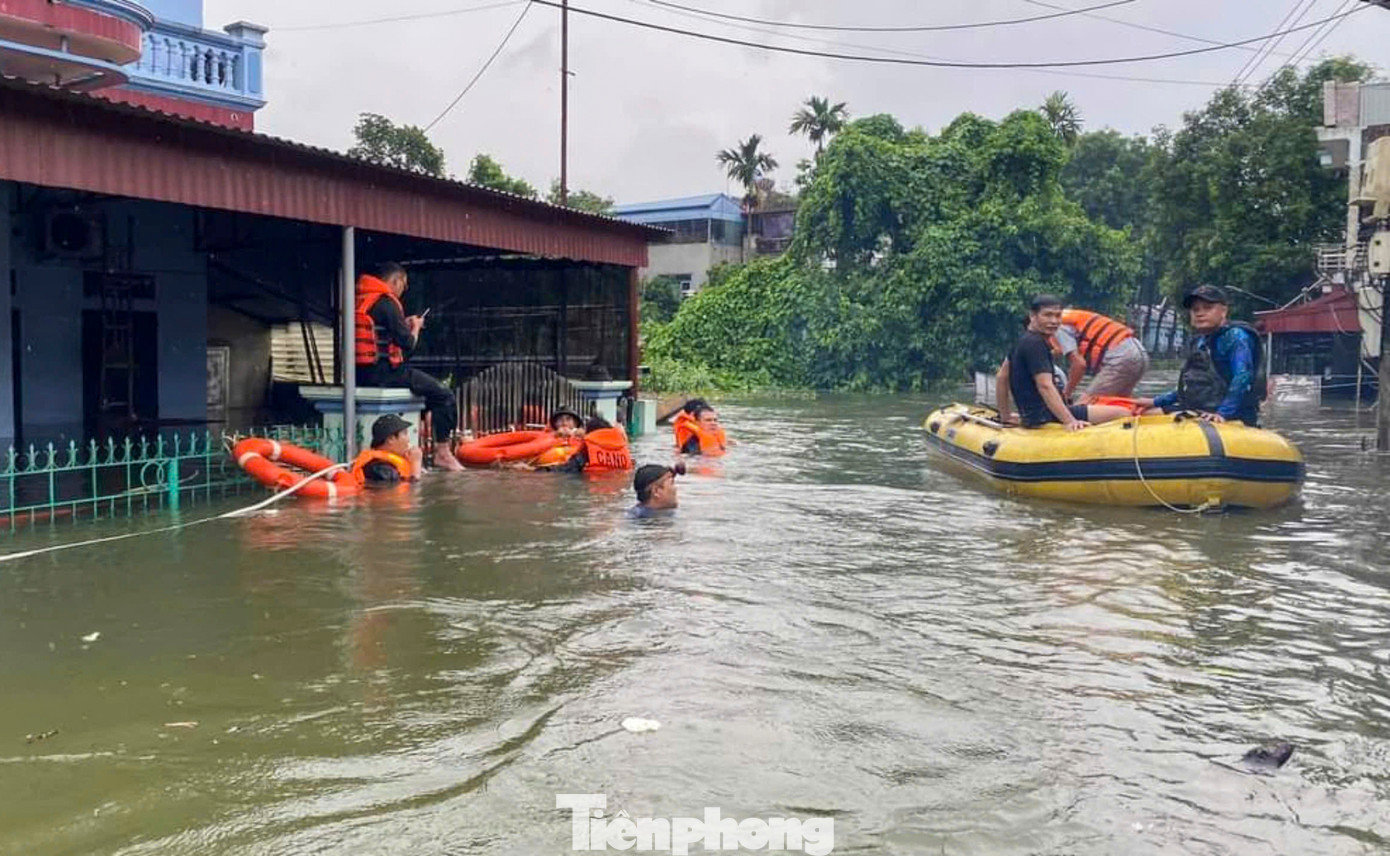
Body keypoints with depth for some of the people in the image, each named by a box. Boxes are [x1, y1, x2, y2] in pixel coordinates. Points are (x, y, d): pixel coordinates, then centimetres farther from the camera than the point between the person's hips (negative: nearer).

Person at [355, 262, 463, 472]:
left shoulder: (359, 300, 13)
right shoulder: (387, 302, -12)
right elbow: (407, 343, -14)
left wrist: (405, 325, 16)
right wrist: (415, 328, 6)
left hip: (360, 373, 9)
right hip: (382, 373, -9)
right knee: (443, 395, 0)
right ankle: (442, 452, 0)